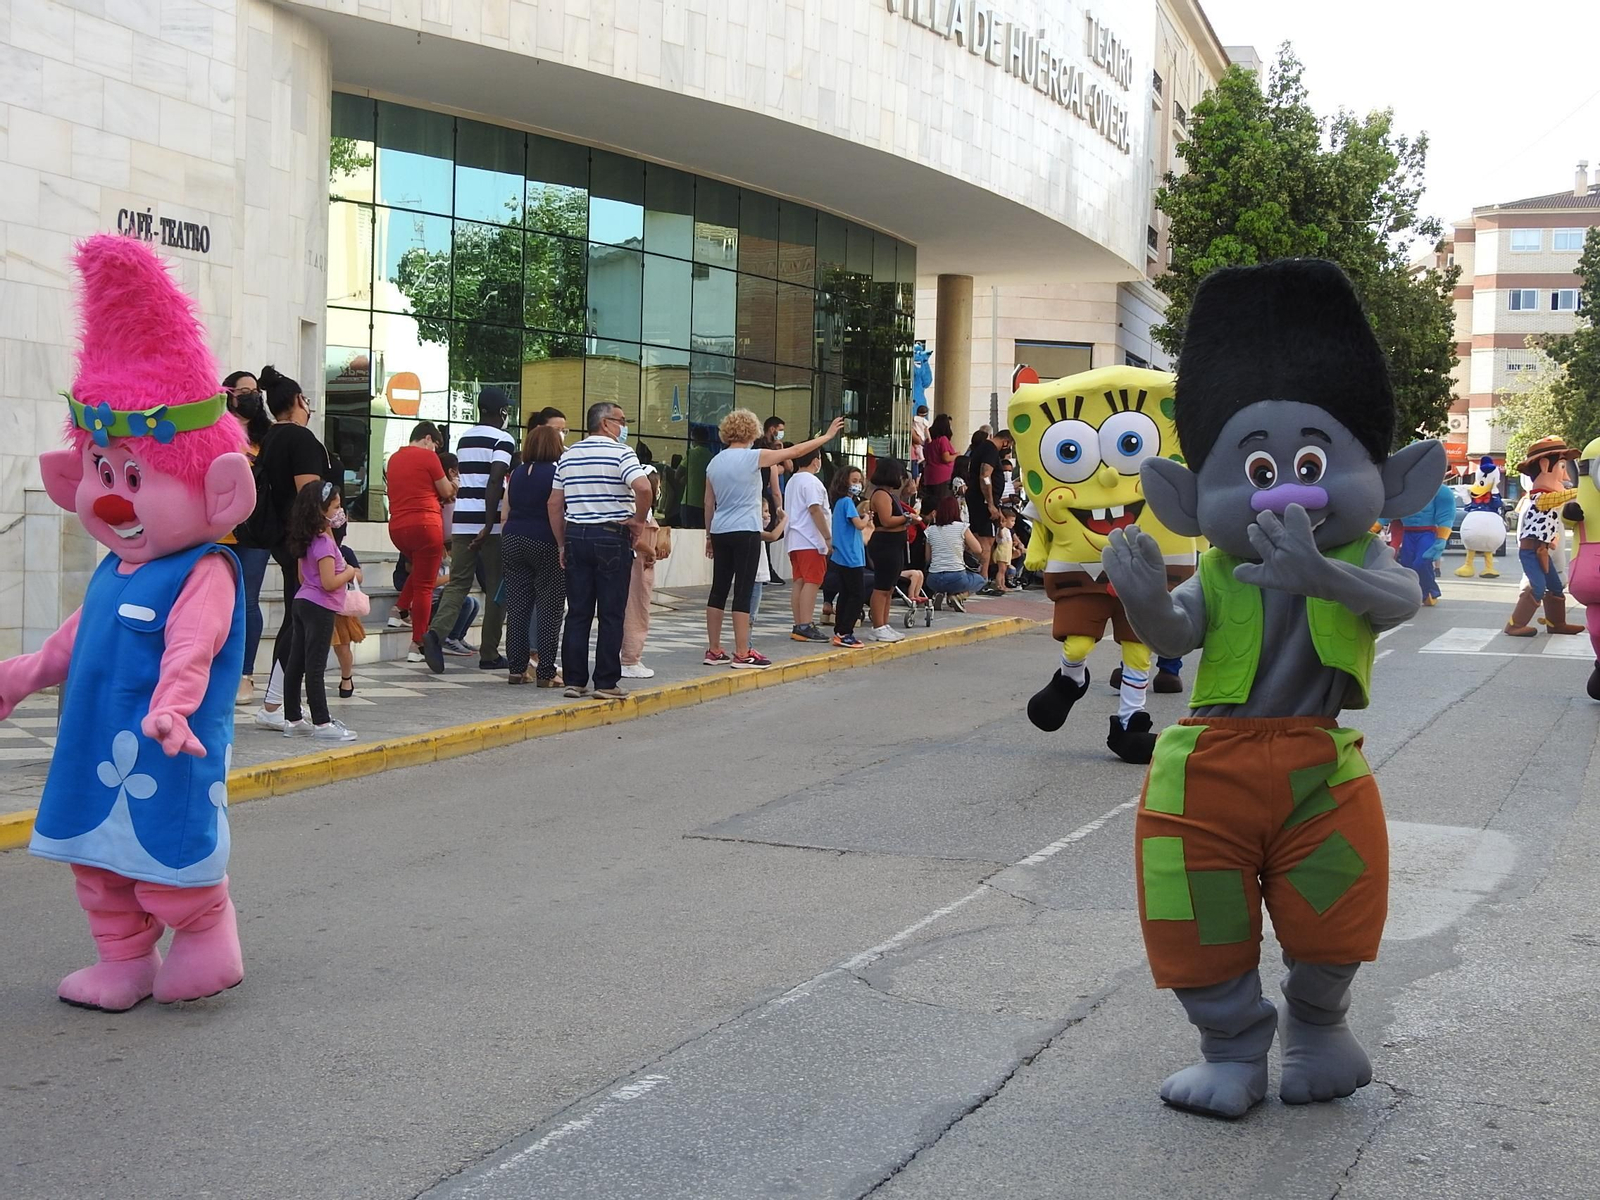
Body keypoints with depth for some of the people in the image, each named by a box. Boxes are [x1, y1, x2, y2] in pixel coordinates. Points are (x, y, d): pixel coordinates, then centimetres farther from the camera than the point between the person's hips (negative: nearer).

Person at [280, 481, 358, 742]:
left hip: (303, 602, 9)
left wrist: (342, 572, 15)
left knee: (296, 664, 10)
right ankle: (321, 723, -2)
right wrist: (350, 573, -6)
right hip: (320, 608, -9)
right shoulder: (324, 542, -17)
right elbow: (329, 582, -22)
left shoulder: (304, 541, 9)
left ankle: (292, 720, 17)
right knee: (315, 668, -6)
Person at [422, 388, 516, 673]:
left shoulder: (464, 439, 17)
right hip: (488, 522, -6)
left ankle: (437, 631, -20)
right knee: (495, 587, 5)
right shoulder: (502, 440, -6)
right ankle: (489, 654, 8)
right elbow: (494, 481, -19)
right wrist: (489, 526, -22)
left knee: (457, 583, 5)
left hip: (461, 521, 6)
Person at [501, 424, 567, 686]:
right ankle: (546, 673, -2)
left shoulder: (516, 474, 10)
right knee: (549, 610, -1)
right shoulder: (557, 473, -7)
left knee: (517, 609, 7)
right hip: (546, 544, -5)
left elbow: (505, 513, 14)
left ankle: (516, 669, 9)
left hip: (513, 541, 6)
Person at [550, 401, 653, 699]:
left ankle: (574, 680, 8)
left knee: (577, 613, 8)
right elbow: (643, 487, -24)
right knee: (611, 614, 1)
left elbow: (555, 503, 11)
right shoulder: (621, 453, -7)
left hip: (576, 535, 5)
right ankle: (606, 683, 2)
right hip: (612, 537, -5)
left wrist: (562, 544, 14)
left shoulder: (568, 456, 11)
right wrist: (638, 521, -9)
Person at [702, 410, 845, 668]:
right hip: (745, 532, -7)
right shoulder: (752, 457, -10)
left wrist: (709, 535, 22)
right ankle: (742, 654, -3)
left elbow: (709, 503, 13)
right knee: (743, 591, -4)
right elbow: (794, 451, -5)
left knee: (719, 590, 9)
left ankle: (714, 650, 12)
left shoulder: (715, 462, 9)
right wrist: (827, 436, 4)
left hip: (720, 532, 7)